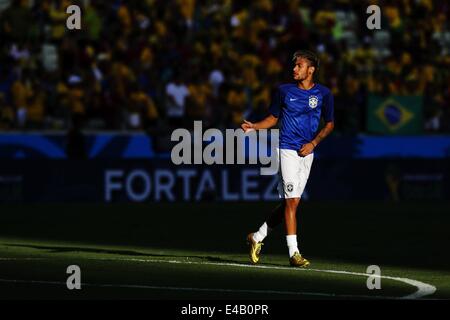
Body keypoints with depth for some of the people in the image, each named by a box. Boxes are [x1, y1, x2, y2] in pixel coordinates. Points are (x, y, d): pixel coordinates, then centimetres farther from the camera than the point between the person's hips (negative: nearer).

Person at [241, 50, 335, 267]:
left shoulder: (323, 94, 4)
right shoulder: (285, 91, 3)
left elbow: (329, 124, 10)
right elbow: (273, 118, 13)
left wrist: (313, 143, -2)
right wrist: (254, 127, -4)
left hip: (307, 152, 3)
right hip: (288, 149, -3)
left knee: (288, 202, 5)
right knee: (292, 201, -12)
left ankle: (258, 237, 23)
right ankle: (294, 253, -11)